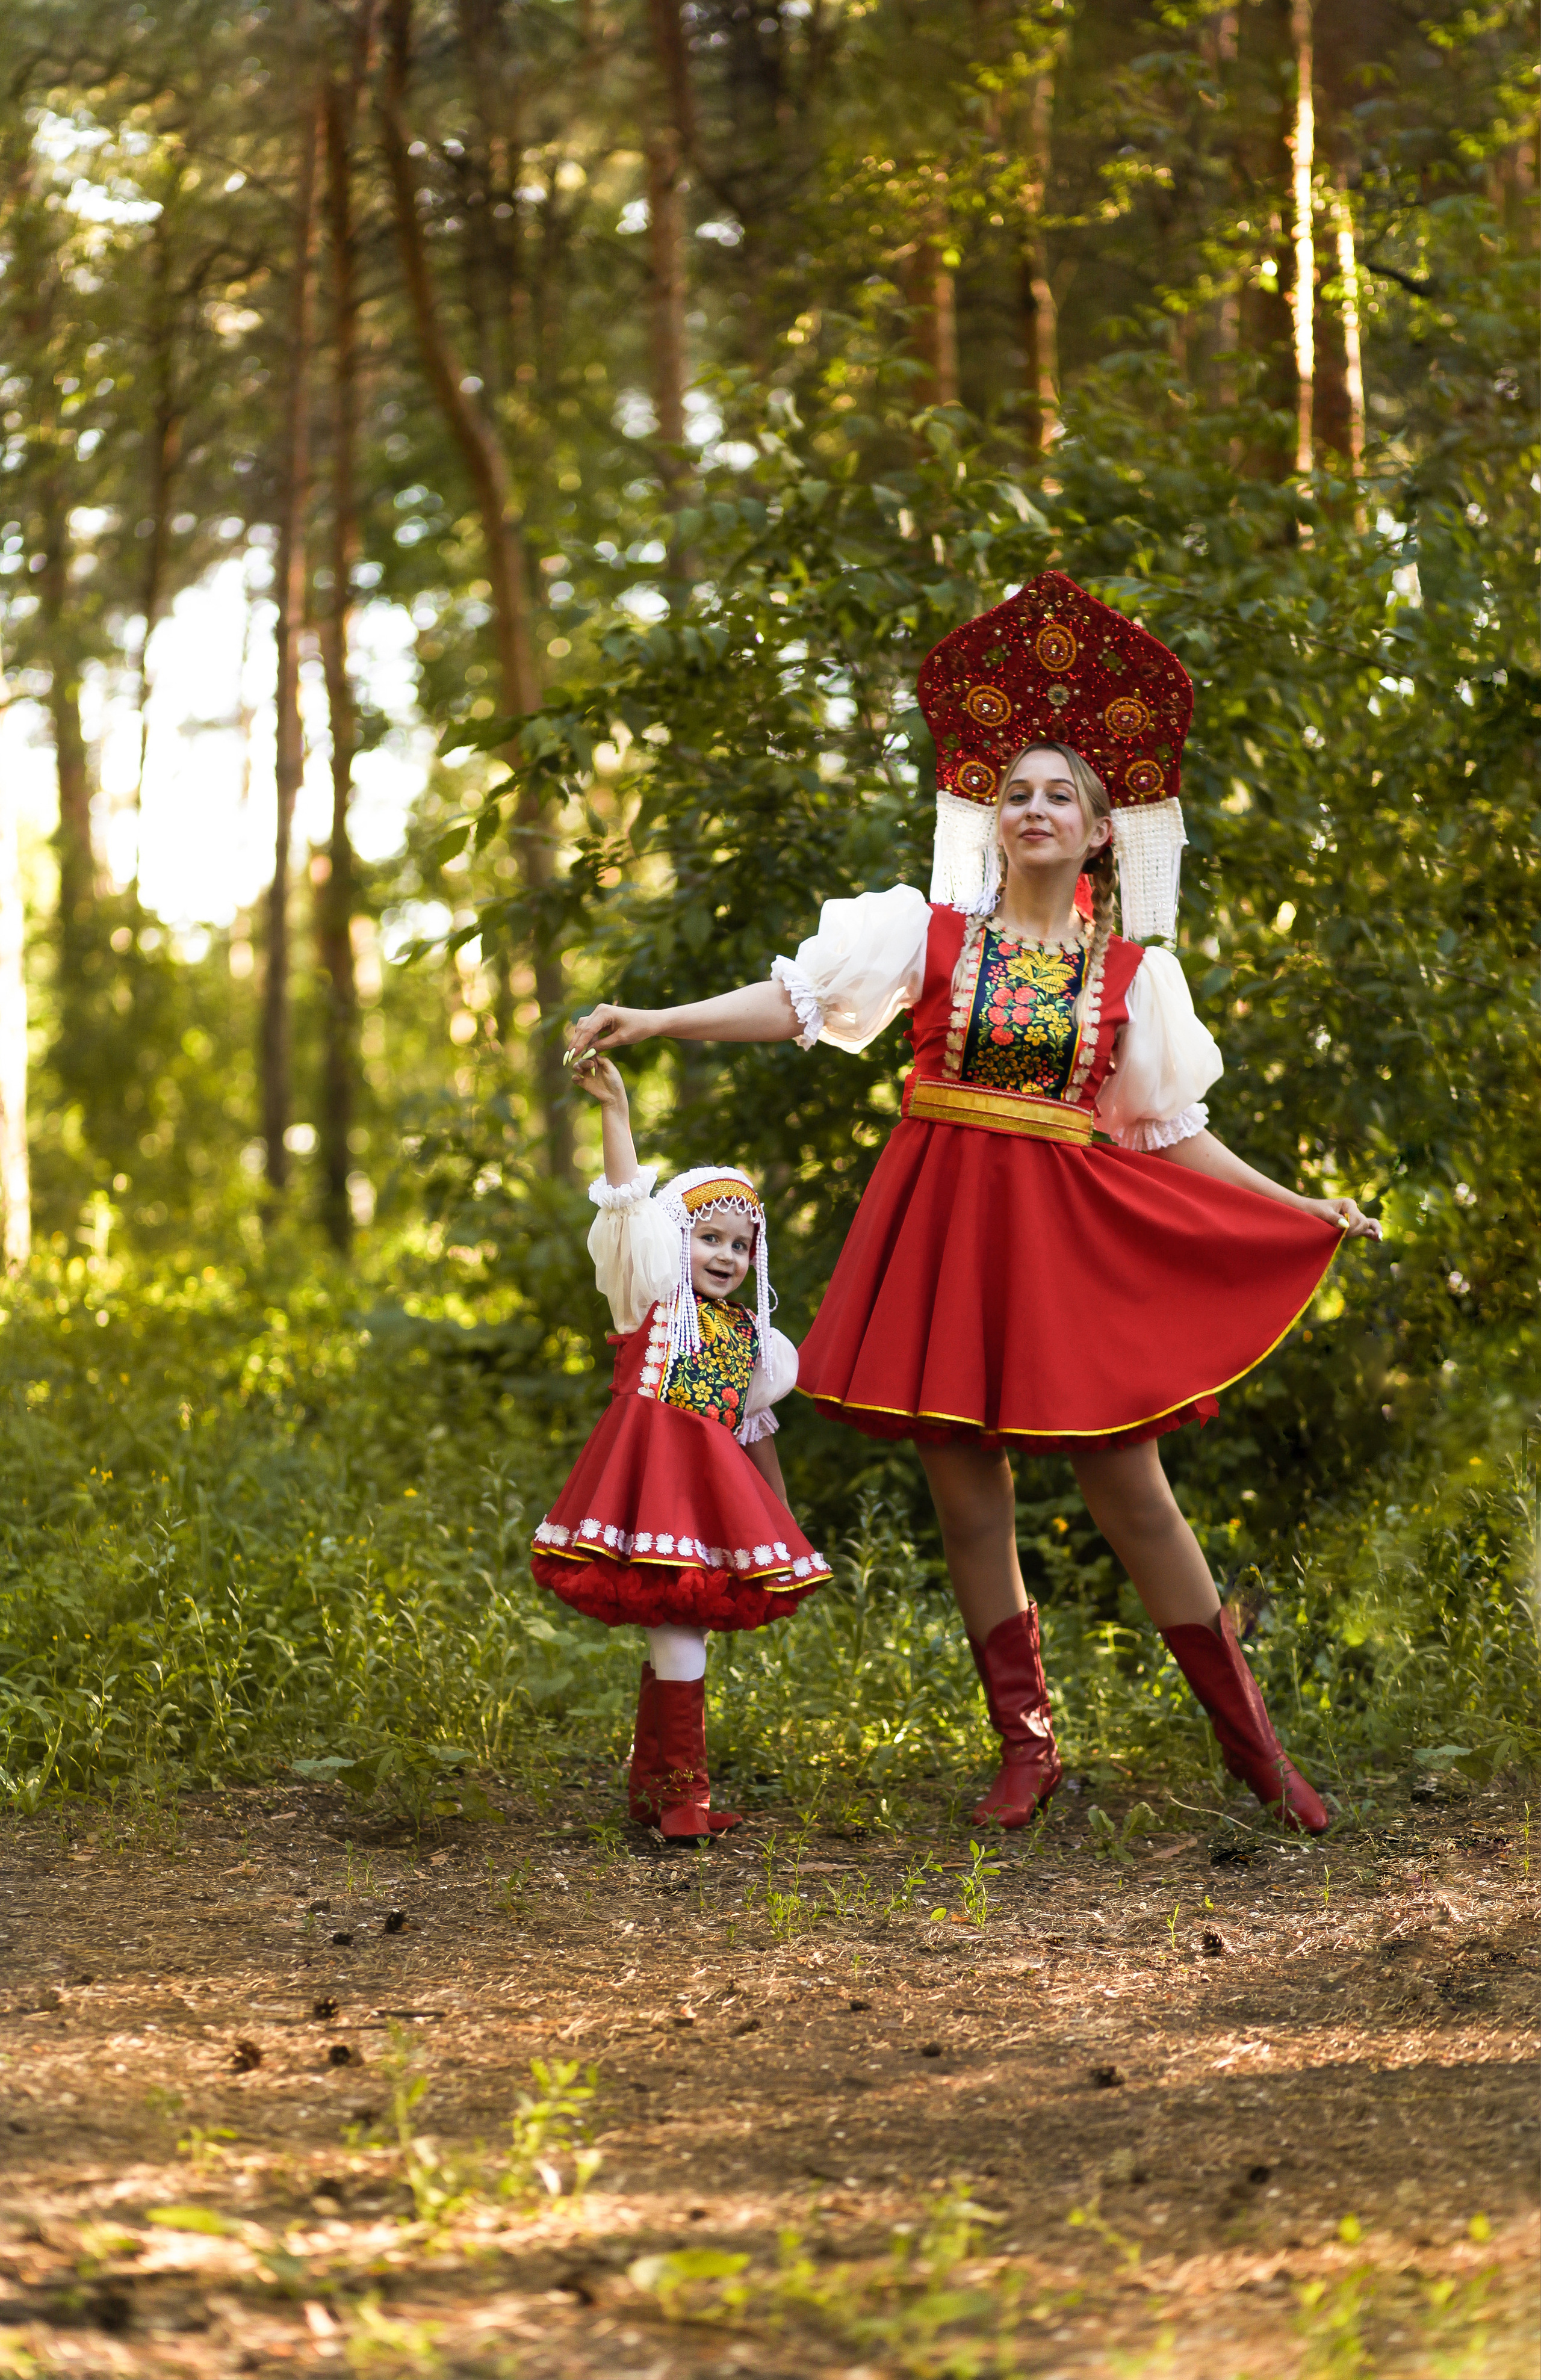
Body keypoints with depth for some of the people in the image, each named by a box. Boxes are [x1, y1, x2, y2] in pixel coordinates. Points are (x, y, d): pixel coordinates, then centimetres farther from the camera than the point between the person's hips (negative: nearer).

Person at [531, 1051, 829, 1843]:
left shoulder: (745, 1331, 19)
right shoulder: (652, 1294, 4)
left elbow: (757, 1432, 25)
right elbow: (631, 1202, -8)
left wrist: (782, 1523, 24)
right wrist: (615, 1110, -19)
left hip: (714, 1488, 6)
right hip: (654, 1473, -6)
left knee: (675, 1631, 7)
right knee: (678, 1632, -13)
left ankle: (649, 1786, 17)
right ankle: (683, 1790, -9)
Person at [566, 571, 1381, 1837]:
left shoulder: (1131, 970, 5)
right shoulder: (933, 928, 4)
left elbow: (1171, 1130, 8)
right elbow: (797, 999, -2)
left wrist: (1303, 1211, 4)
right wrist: (654, 1023, -11)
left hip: (1071, 1235, -1)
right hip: (943, 1227, 1)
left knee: (1132, 1492, -2)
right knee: (967, 1496, 3)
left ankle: (1252, 1740, 7)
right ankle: (1027, 1746, 14)